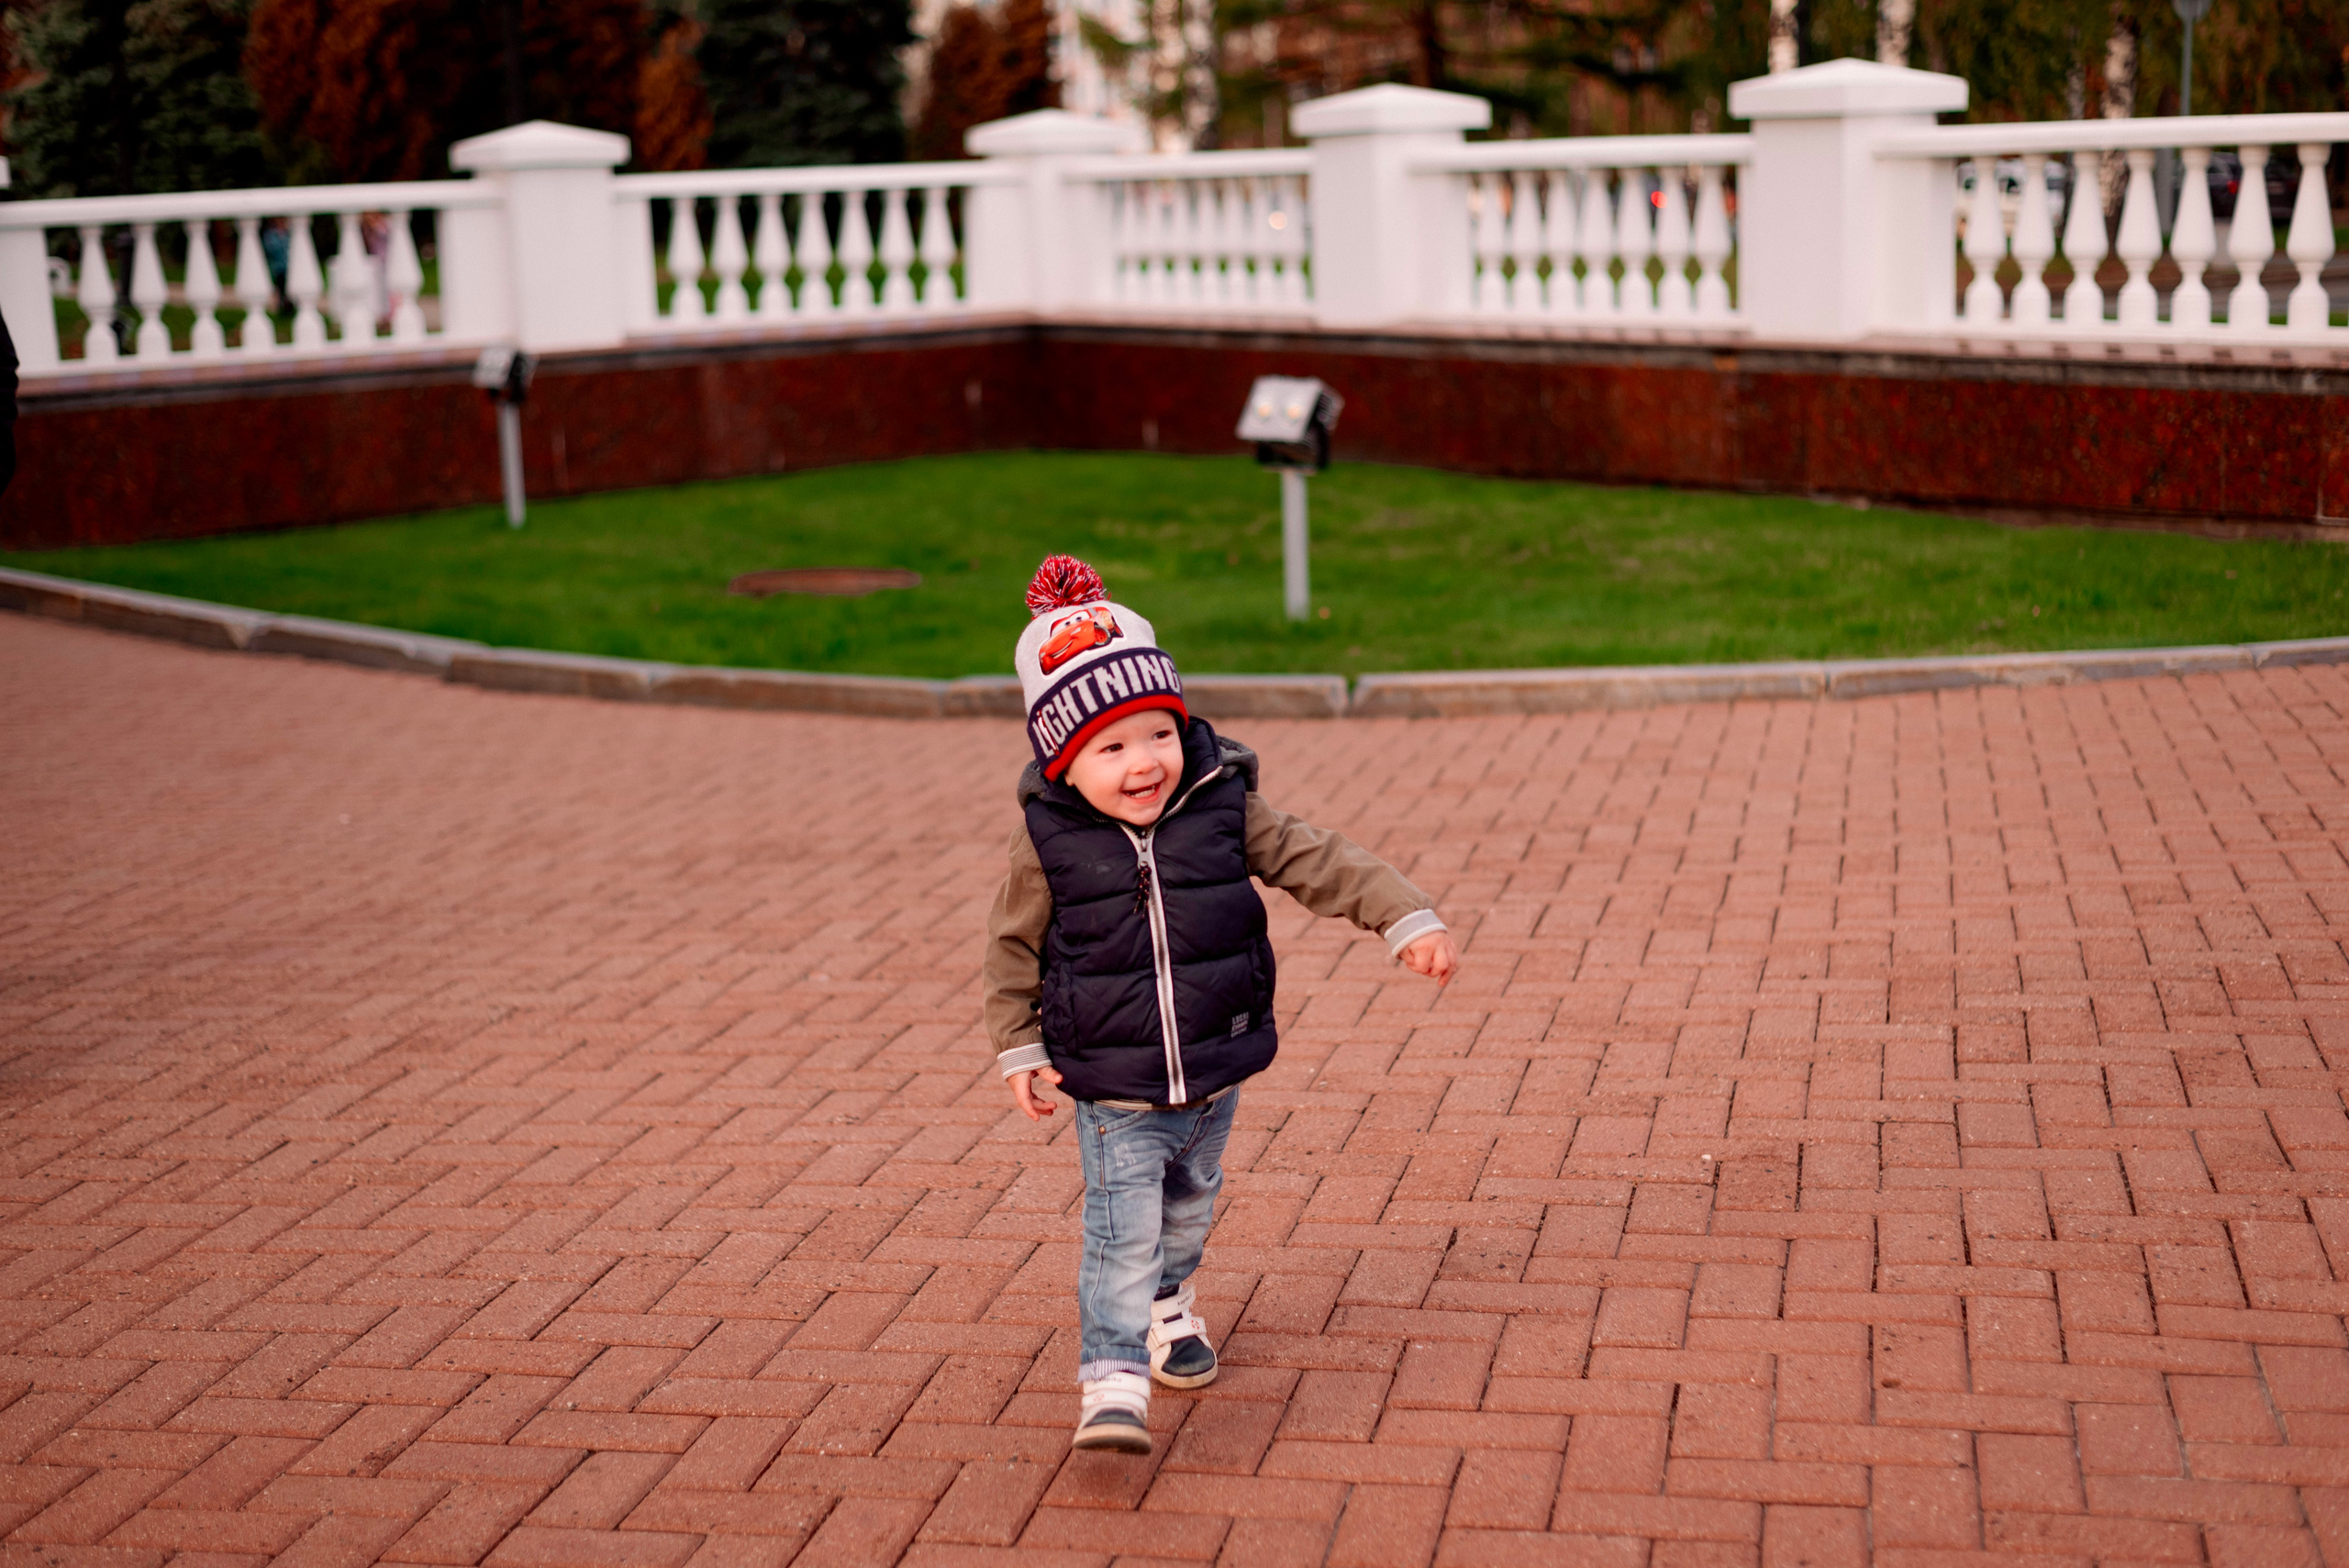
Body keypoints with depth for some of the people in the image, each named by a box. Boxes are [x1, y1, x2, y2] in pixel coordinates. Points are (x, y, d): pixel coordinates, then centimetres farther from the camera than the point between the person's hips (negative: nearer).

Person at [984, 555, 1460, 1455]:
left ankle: (1167, 1306, 51)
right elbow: (1015, 946, -2)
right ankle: (1113, 1379, -5)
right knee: (1122, 1232, -12)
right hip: (1113, 1095, -3)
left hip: (1215, 1076, 3)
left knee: (1189, 1207, 25)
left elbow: (1321, 865, -6)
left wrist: (1407, 919, -14)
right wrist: (1019, 1049, -3)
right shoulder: (1049, 843, -14)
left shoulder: (1225, 809, -11)